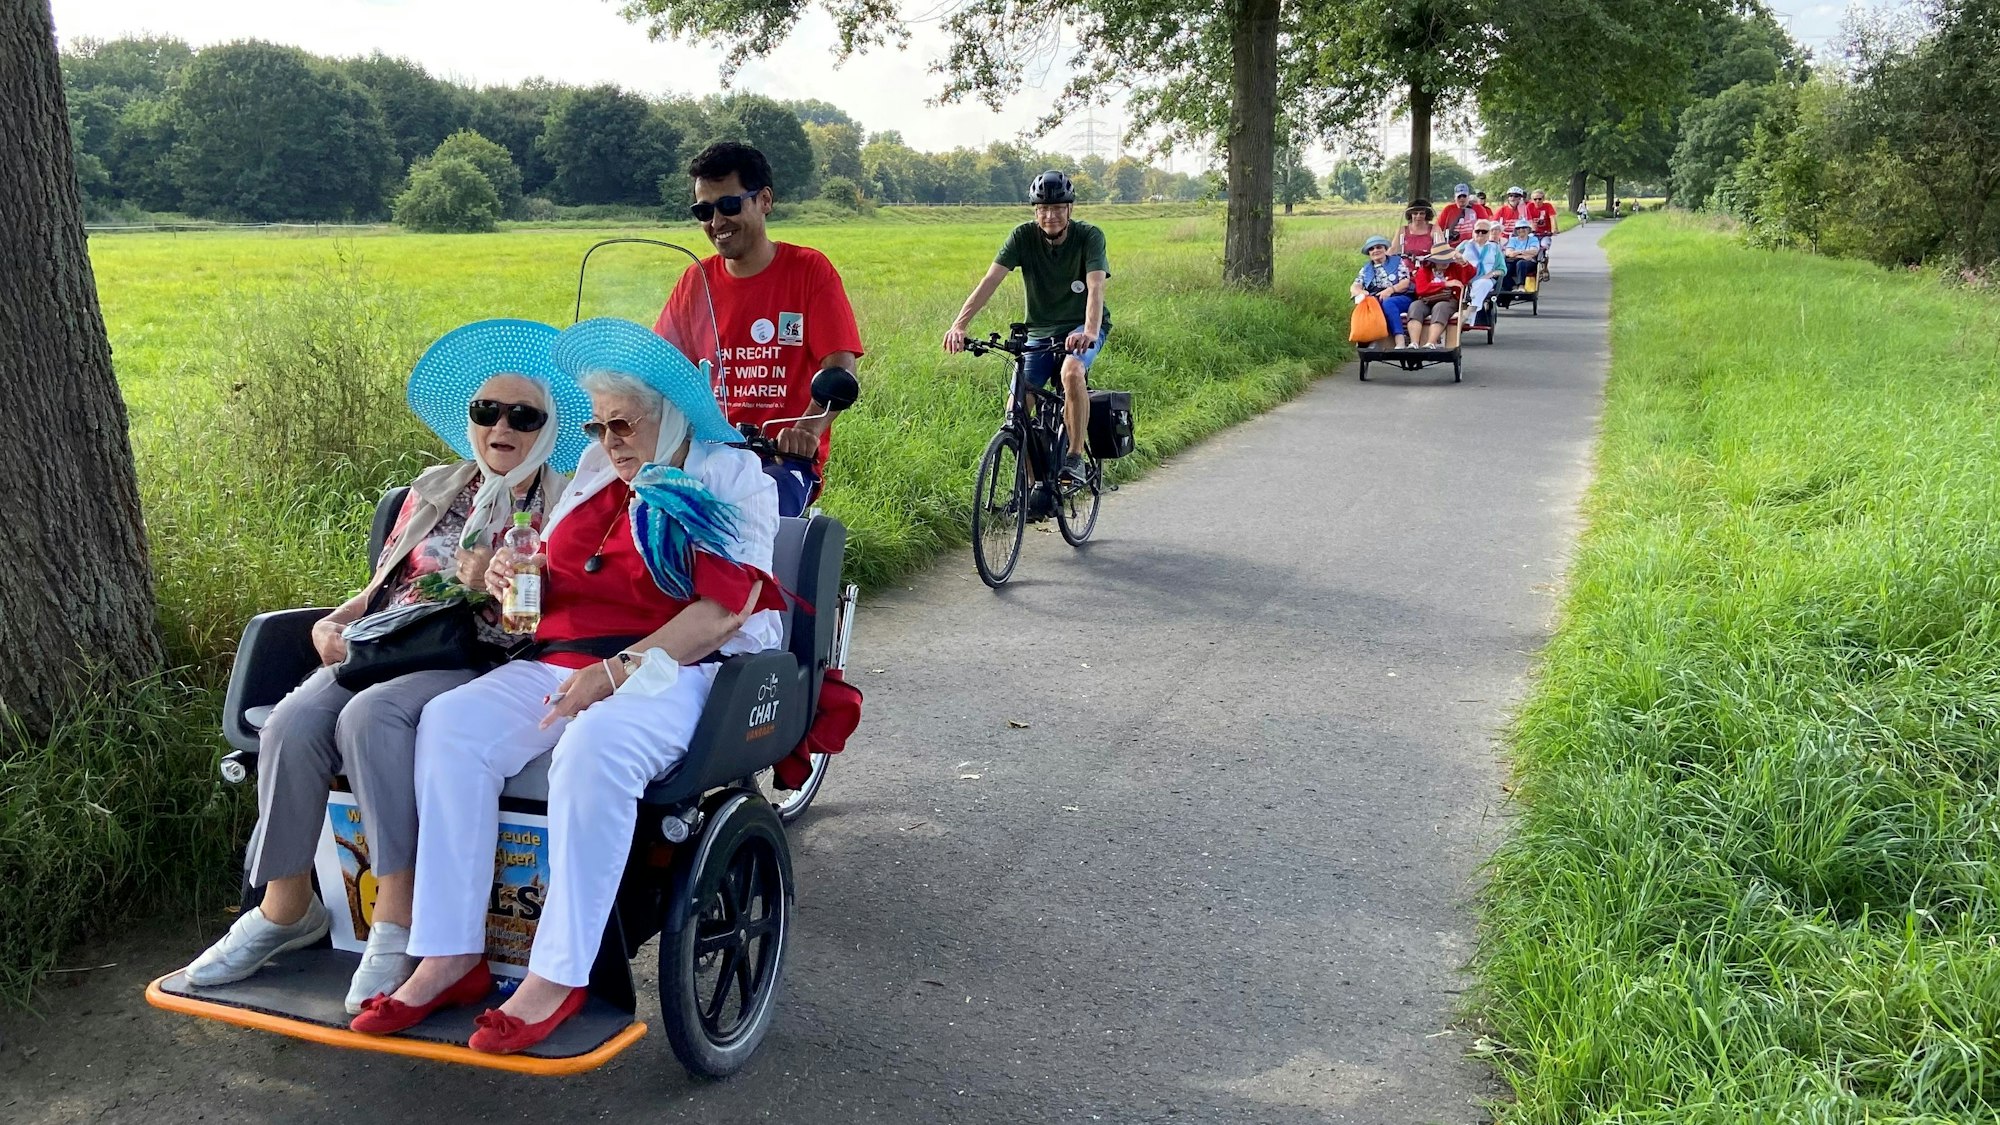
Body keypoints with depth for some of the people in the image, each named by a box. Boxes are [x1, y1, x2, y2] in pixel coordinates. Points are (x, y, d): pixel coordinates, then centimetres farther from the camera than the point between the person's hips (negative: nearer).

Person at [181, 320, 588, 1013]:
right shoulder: (434, 490, 22)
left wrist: (492, 587, -16)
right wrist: (335, 623, 5)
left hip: (479, 663, -5)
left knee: (370, 716, -35)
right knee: (292, 723, -25)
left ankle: (399, 918, -29)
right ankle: (285, 908, -10)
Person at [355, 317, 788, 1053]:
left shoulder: (732, 478, 1)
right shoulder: (597, 469, 21)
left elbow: (724, 611, -11)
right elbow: (558, 576, 28)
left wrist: (617, 671, -19)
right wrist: (518, 577, 2)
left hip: (670, 671, -6)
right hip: (560, 661, 6)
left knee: (593, 752, -37)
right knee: (451, 725, -21)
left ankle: (557, 976, -28)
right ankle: (451, 957, -20)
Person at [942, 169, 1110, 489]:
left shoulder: (1089, 236, -16)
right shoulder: (1024, 236, -11)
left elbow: (1096, 287, -30)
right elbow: (990, 280, -21)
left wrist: (1089, 332, -50)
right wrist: (958, 325, -35)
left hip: (1081, 327, -3)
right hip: (1040, 330, 3)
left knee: (1072, 370, -36)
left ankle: (1076, 457, -22)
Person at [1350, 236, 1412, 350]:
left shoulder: (1397, 262, 17)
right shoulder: (1365, 270, 26)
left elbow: (1405, 283, 3)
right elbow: (1354, 287, 11)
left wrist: (1390, 290, -16)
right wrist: (1361, 292, -14)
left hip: (1400, 299, -2)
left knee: (1387, 303, -38)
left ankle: (1400, 342, -50)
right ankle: (1371, 340, -45)